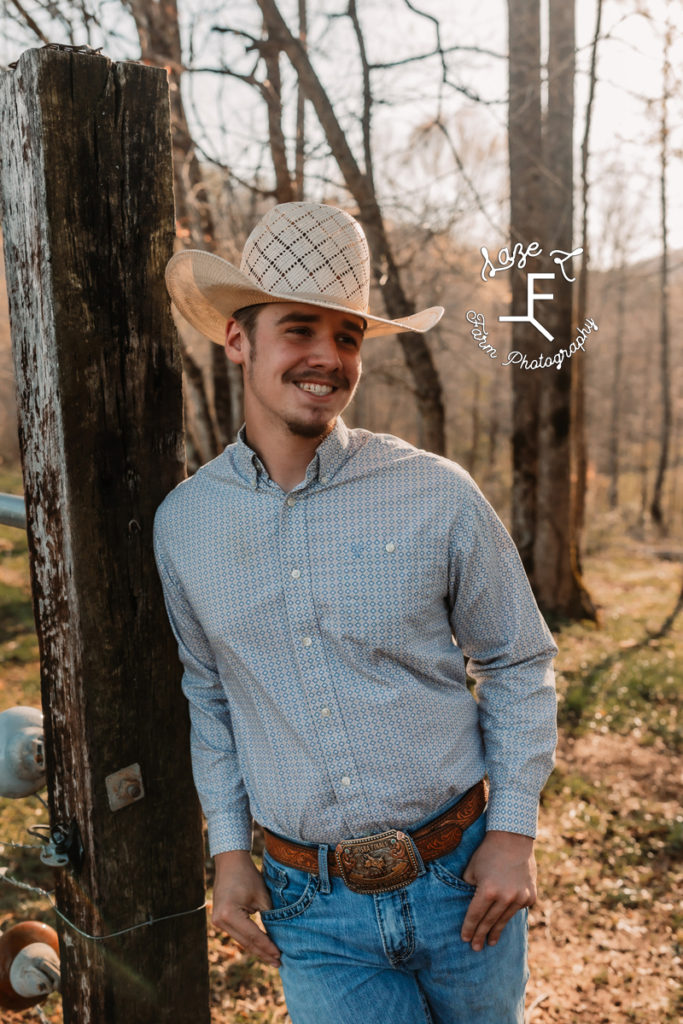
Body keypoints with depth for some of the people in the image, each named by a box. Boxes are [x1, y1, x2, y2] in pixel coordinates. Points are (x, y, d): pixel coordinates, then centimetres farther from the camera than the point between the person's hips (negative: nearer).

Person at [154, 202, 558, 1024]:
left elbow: (519, 664, 0)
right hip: (312, 910, 1)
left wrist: (514, 830, -5)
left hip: (462, 883, 0)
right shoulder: (182, 523, -3)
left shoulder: (438, 496, -10)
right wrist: (228, 847, 7)